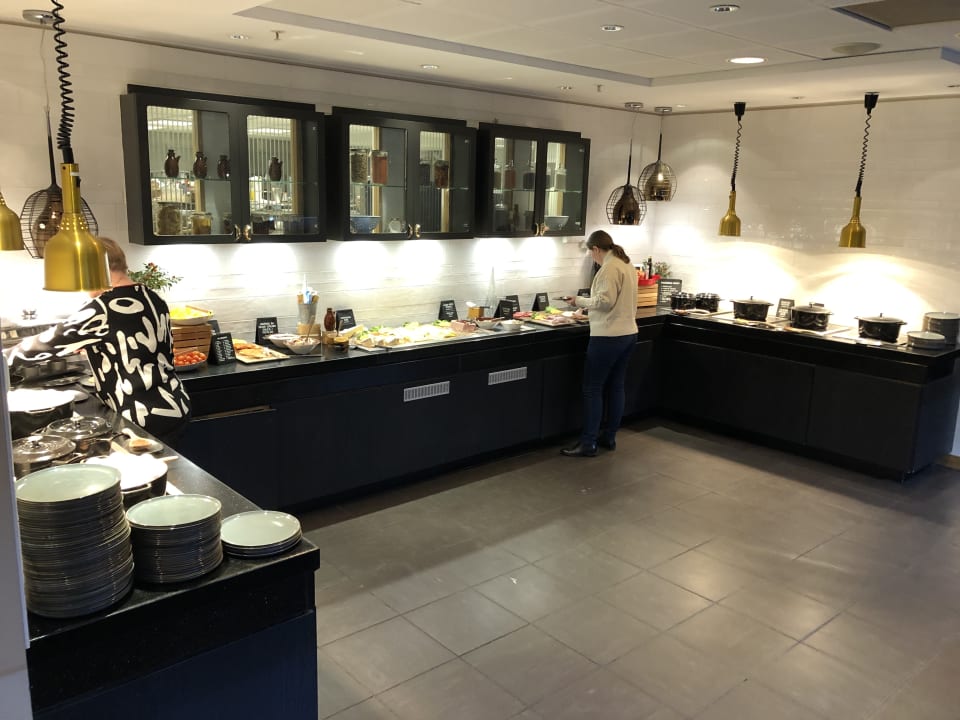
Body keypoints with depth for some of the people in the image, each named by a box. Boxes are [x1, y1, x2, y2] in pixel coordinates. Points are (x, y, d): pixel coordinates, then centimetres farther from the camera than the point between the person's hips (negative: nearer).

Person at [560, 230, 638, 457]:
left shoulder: (609, 268, -14)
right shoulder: (626, 264, 14)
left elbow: (605, 301, -19)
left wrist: (579, 301, -8)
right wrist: (590, 305, 18)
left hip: (608, 337, -10)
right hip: (628, 334, 10)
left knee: (592, 389, -3)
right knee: (616, 387, 13)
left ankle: (588, 444, 0)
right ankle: (609, 437, 21)